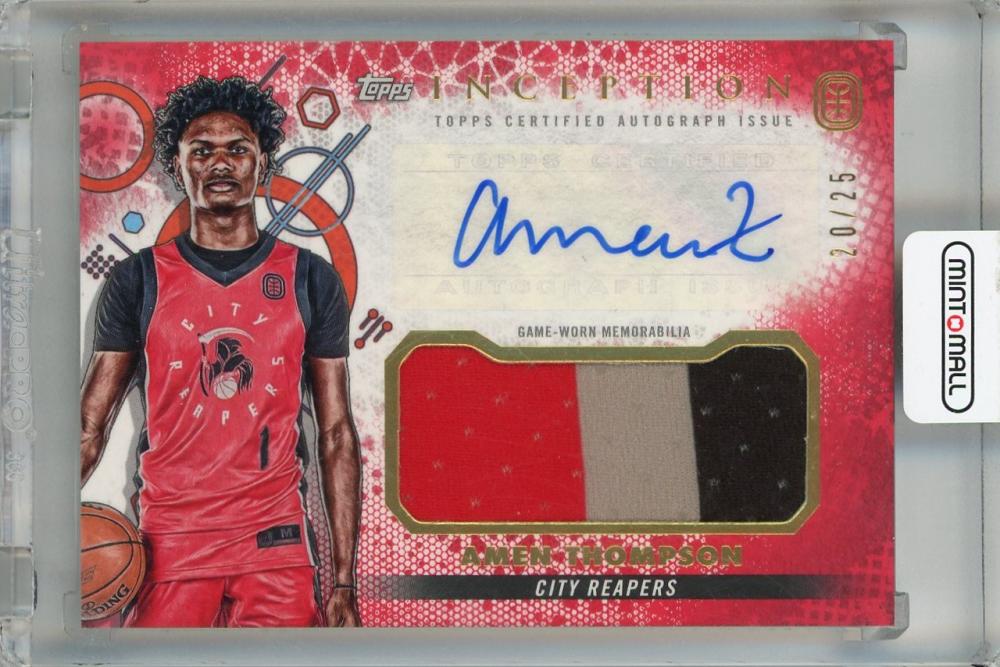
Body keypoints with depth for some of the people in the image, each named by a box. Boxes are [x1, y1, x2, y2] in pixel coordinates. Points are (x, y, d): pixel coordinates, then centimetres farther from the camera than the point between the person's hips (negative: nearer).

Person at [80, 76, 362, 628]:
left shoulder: (311, 280, 5)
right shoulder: (137, 281, 3)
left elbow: (336, 436, 5)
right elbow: (89, 428, 3)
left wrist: (344, 581, 0)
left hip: (278, 542, 1)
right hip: (167, 542, 0)